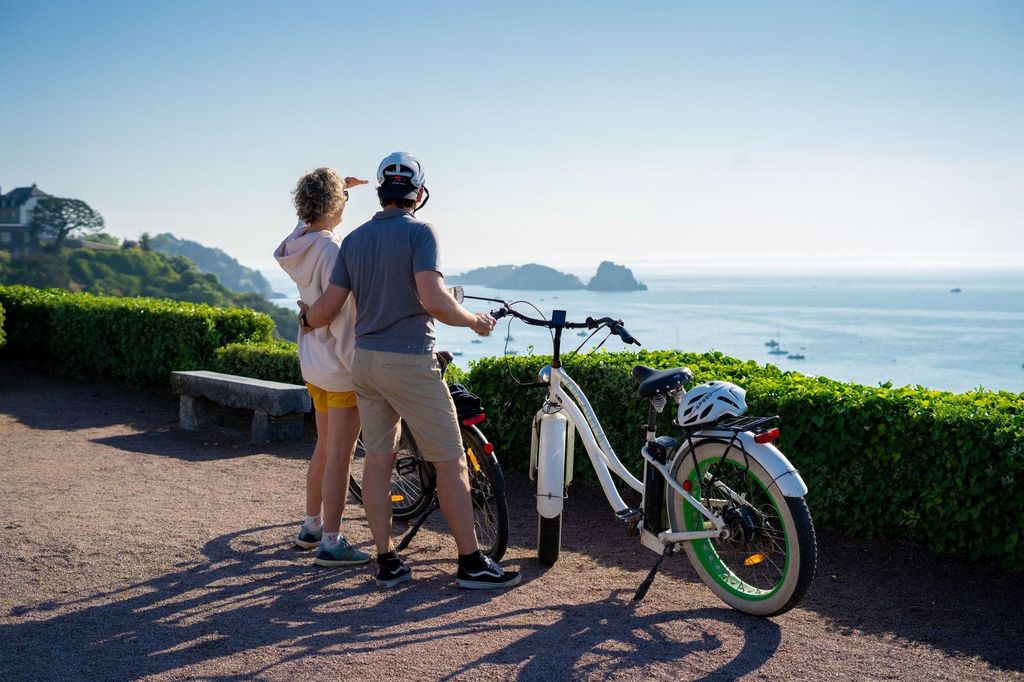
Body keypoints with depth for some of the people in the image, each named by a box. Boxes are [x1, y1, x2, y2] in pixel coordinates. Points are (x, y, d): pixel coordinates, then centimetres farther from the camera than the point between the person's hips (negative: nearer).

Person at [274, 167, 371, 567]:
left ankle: (311, 527, 31)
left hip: (313, 364, 9)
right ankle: (330, 543, 5)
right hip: (341, 367, -9)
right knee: (340, 454, -1)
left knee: (324, 448, 20)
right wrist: (358, 366, -17)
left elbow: (308, 218, 31)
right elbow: (342, 319, -22)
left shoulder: (299, 243, 5)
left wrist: (340, 186, 21)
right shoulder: (333, 251, -21)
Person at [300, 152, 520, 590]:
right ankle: (471, 564, 4)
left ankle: (387, 562, 16)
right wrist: (474, 320, -6)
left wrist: (305, 319, 28)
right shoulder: (419, 232, -10)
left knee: (377, 460, 10)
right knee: (450, 461, 0)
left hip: (365, 360, 7)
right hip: (410, 362, -7)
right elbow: (433, 300, -22)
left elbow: (328, 307, 6)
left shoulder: (354, 239, 9)